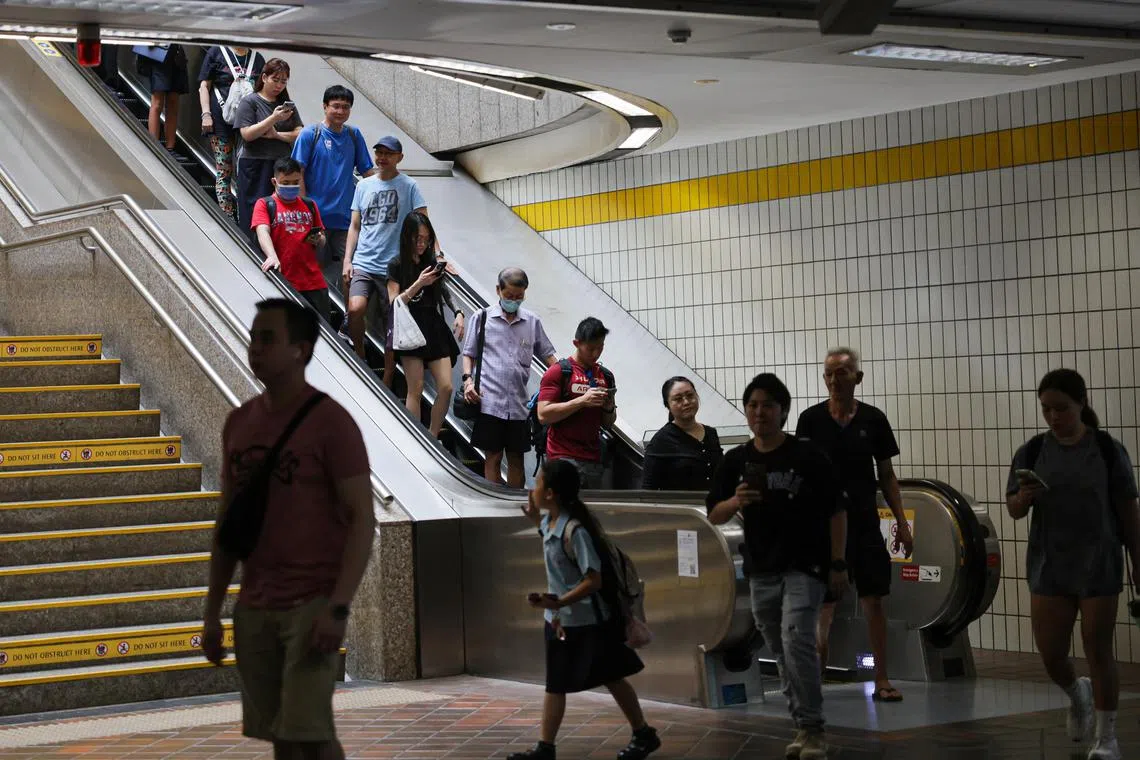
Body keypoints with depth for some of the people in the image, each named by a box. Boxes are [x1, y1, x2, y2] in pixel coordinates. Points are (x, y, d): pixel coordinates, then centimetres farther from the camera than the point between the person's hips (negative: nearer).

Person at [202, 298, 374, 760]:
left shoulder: (330, 422, -9)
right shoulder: (238, 423, 11)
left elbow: (362, 519, -12)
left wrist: (338, 608, -21)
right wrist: (212, 611, 13)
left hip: (313, 604, -6)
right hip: (254, 608, 6)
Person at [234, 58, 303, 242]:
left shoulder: (287, 104, 15)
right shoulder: (250, 102, 2)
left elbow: (299, 134, 6)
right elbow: (247, 134, -9)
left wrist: (277, 135, -10)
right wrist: (273, 119, -16)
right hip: (255, 166, -4)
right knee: (255, 217, -6)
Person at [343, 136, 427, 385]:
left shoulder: (408, 186, 3)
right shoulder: (364, 186, 13)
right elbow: (354, 226, 15)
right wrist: (347, 261, 5)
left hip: (393, 266, -2)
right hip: (363, 263, 2)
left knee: (392, 326, 2)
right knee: (355, 309, -24)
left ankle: (387, 384, 11)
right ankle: (360, 356, 0)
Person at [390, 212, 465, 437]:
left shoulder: (433, 263, 10)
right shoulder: (398, 266, -1)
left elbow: (444, 293, 20)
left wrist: (457, 313, 3)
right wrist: (418, 284, -16)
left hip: (435, 328, 4)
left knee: (446, 388, -4)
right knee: (416, 390, -8)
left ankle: (432, 438, 9)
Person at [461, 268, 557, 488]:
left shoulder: (533, 322, 10)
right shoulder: (482, 318, 4)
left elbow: (547, 354, 14)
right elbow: (469, 353, 9)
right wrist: (468, 379, -7)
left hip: (518, 403, 3)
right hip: (490, 401, -3)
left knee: (516, 458, 8)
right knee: (493, 456, 0)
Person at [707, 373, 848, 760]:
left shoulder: (808, 456, -5)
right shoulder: (735, 461, 6)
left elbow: (836, 511, -2)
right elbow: (714, 515, 6)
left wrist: (838, 564, -6)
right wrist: (735, 502, -16)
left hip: (805, 567, -5)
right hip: (762, 571, 5)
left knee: (796, 640, -21)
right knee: (782, 655, 10)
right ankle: (803, 728, 20)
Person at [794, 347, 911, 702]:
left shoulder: (873, 419, 4)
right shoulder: (811, 420, -1)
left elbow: (887, 475, 9)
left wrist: (902, 523, 4)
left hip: (865, 523, 1)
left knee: (873, 601, 0)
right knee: (824, 606, 2)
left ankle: (881, 681, 5)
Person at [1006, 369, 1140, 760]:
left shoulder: (1108, 450, -5)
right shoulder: (1031, 452, 0)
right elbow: (1013, 509, 3)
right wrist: (1025, 496, -19)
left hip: (1099, 566, -2)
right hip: (1049, 566, 2)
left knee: (1098, 651, 0)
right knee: (1050, 654, 2)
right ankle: (1078, 694, 35)